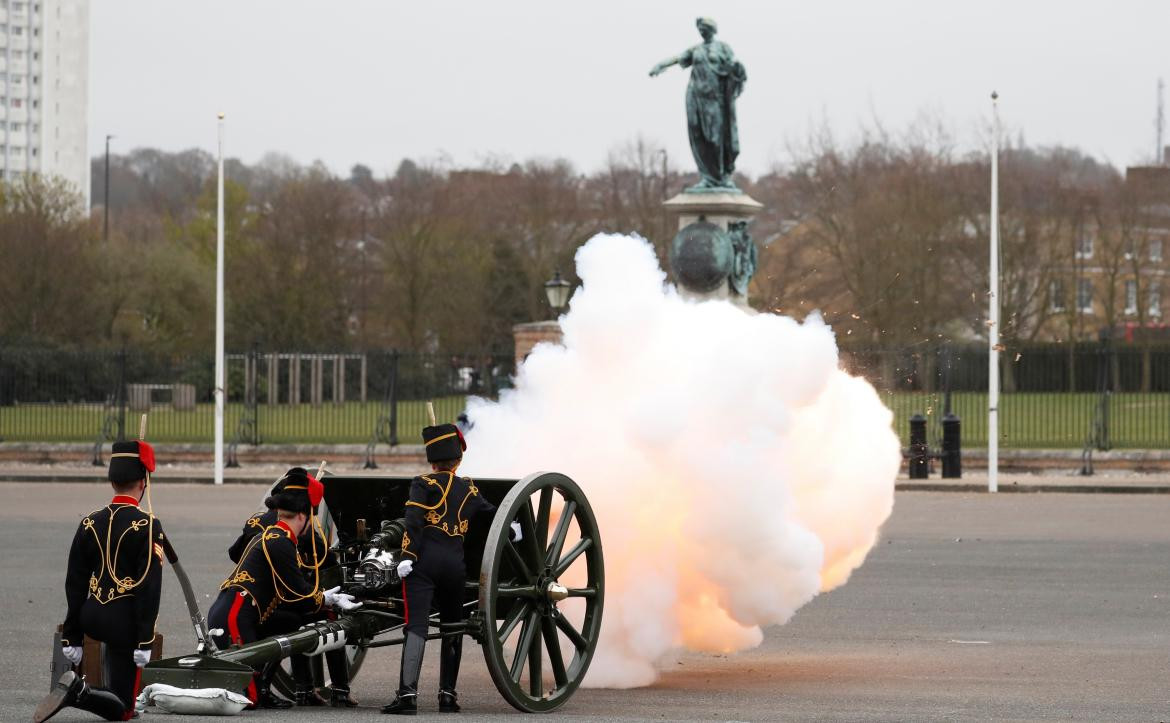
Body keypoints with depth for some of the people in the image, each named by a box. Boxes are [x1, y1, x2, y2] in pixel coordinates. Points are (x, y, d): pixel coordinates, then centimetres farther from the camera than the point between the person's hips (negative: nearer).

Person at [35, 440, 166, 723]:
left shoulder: (89, 524, 4)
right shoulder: (147, 526, -12)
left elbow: (74, 584, 7)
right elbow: (150, 587, -17)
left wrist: (72, 637, 13)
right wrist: (144, 642, -15)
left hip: (92, 617, 6)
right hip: (125, 622, -6)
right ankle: (77, 693, -28)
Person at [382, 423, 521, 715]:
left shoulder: (423, 484, 4)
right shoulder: (469, 488, 16)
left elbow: (414, 520, -10)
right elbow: (491, 515, 28)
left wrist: (408, 556, -16)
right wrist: (512, 532, 48)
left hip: (424, 561, -4)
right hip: (455, 564, 4)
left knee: (416, 626, -13)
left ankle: (408, 694, -25)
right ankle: (448, 694, 18)